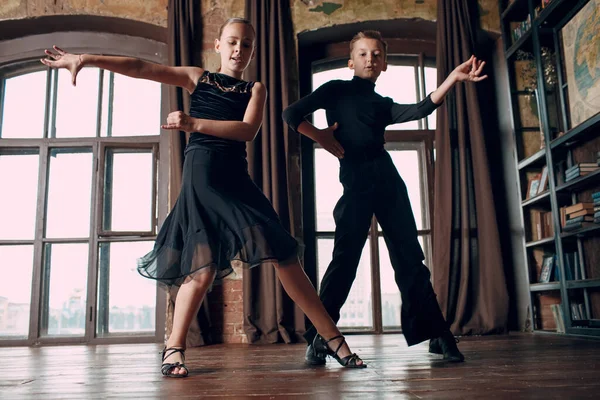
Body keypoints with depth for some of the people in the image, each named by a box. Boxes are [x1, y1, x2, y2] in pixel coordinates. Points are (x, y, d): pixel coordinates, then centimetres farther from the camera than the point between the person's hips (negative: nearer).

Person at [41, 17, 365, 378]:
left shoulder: (256, 89, 14)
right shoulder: (197, 77, 14)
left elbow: (248, 130, -5)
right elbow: (140, 68, 6)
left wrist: (194, 124, -13)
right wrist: (85, 59, -2)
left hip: (236, 176, 2)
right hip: (201, 173, -1)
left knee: (285, 256, -4)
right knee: (204, 266, -7)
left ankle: (332, 338, 4)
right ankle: (174, 348, 13)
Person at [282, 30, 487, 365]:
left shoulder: (384, 105, 22)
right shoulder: (336, 90, 13)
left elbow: (422, 109, 7)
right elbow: (292, 115, 6)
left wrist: (454, 78, -1)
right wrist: (322, 138, 0)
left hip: (389, 180, 4)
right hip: (356, 181, -4)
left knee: (410, 258, 5)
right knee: (345, 258, -9)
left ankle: (437, 334, 12)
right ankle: (318, 337, -2)